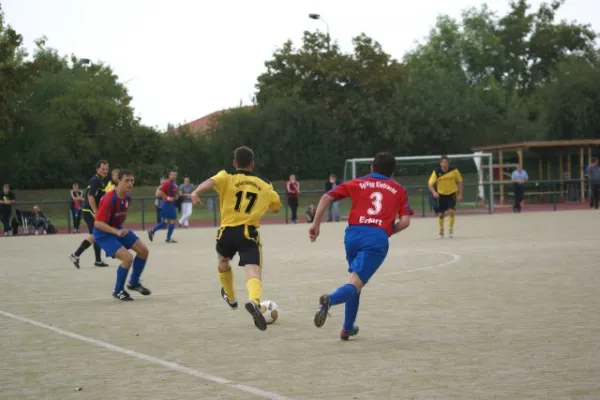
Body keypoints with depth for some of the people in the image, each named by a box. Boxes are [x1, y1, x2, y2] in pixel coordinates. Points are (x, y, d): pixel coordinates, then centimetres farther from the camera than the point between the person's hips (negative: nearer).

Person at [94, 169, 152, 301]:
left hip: (118, 229, 8)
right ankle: (118, 291, -1)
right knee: (128, 258, -23)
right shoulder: (109, 199, -29)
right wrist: (116, 232, -40)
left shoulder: (127, 197, -4)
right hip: (103, 233, -8)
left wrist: (120, 229, 16)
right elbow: (98, 223, -31)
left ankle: (134, 283, 23)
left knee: (143, 250, 3)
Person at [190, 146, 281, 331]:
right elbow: (276, 206, 28)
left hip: (227, 232, 1)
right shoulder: (264, 186, 12)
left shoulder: (227, 178, 2)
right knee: (253, 272, -13)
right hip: (249, 233, -1)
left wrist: (196, 192, -39)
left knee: (223, 261, 32)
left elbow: (211, 181, -21)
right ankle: (254, 301, -45)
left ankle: (230, 297, 52)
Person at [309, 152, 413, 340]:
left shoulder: (358, 183, 21)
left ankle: (348, 328, 25)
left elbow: (326, 197, 12)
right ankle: (331, 299, -44)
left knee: (355, 280, 25)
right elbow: (405, 221, 7)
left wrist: (316, 224, 15)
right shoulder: (398, 190, 19)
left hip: (353, 233, 3)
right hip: (378, 238, -3)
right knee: (355, 284, -11)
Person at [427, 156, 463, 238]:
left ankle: (451, 229, -2)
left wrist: (460, 194, -3)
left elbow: (459, 181, 0)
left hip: (452, 193, -1)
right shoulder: (436, 172, -15)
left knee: (451, 211, -19)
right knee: (441, 214, 5)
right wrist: (434, 192, -33)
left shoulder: (454, 170, -13)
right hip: (441, 194, 1)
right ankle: (441, 229, 31)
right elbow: (430, 184, -15)